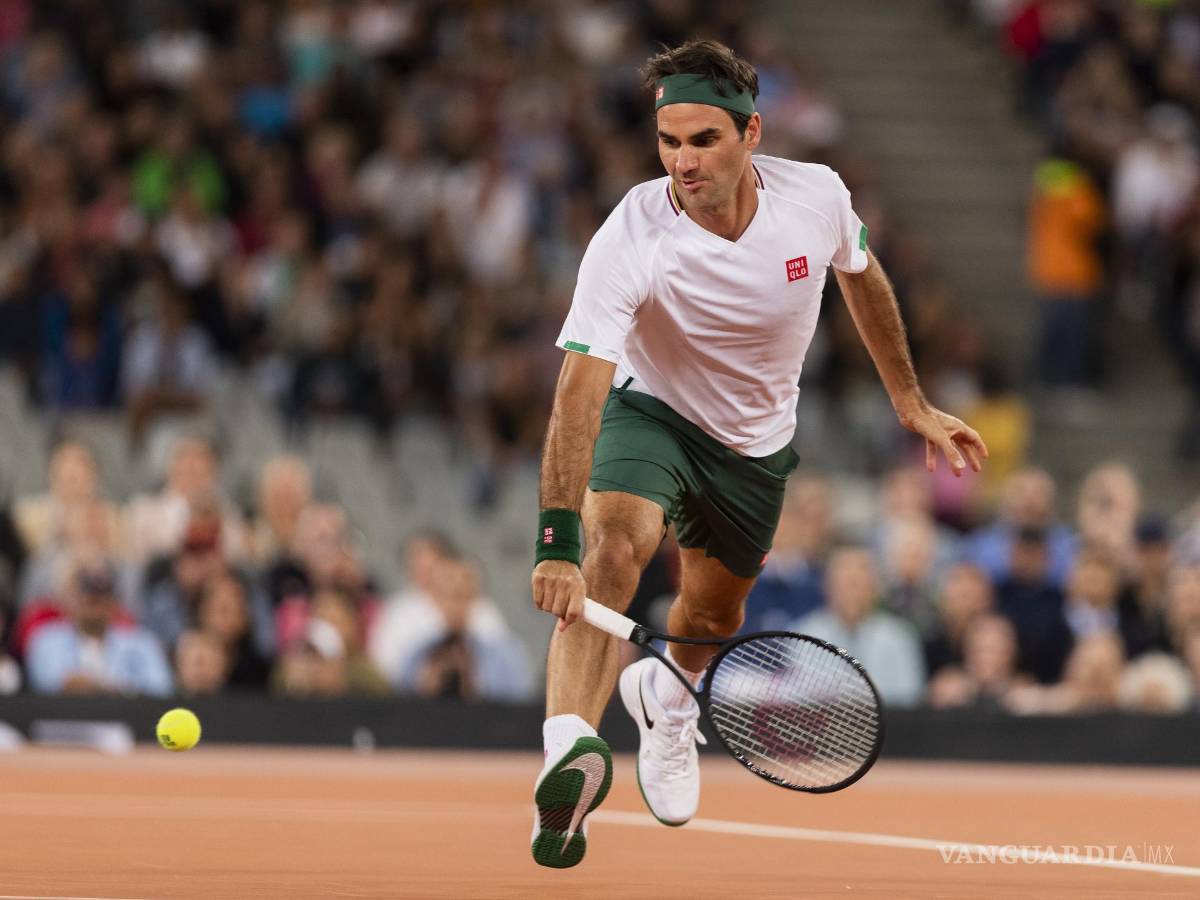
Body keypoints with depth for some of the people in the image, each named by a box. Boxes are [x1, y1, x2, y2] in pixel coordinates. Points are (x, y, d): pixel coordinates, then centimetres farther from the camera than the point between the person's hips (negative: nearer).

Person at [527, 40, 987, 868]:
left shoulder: (817, 196, -21)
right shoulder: (630, 240, -34)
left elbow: (863, 279, 3)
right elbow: (580, 388, -41)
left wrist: (911, 403, 11)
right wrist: (557, 541, -51)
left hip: (756, 442, 4)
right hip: (649, 412, -4)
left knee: (713, 612, 19)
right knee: (616, 546, -34)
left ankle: (666, 694, 56)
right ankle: (572, 749, -48)